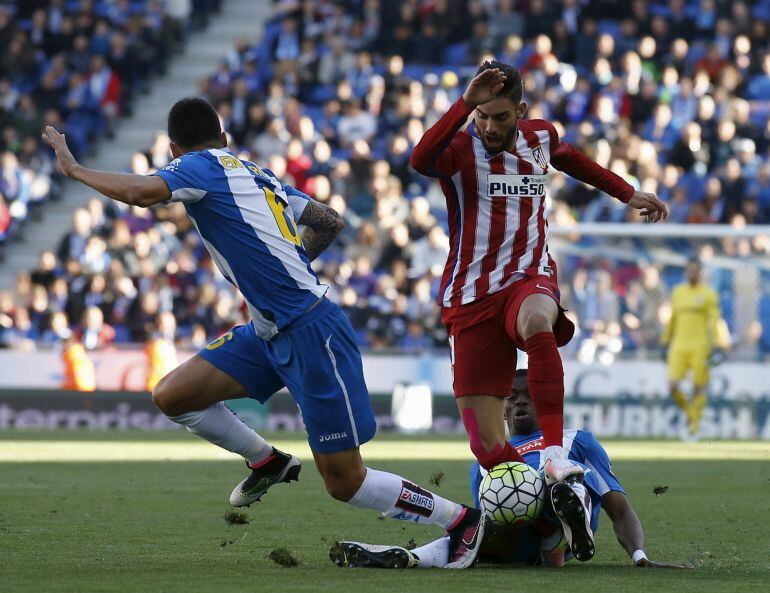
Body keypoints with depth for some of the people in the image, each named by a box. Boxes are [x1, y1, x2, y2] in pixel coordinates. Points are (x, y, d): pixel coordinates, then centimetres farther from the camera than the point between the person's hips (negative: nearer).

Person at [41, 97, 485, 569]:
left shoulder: (201, 166, -8)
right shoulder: (256, 172, 15)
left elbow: (141, 192, -27)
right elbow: (330, 222, 21)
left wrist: (74, 168, -12)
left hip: (312, 333, -9)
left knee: (345, 483, -3)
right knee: (172, 395, 3)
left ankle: (462, 520, 10)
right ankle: (267, 462, 22)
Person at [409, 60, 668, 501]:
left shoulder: (540, 136, 8)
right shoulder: (460, 149, -5)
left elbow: (568, 158, 34)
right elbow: (420, 161, -31)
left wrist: (628, 194, 37)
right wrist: (465, 103, -33)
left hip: (531, 282, 1)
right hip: (472, 297, -1)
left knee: (536, 321, -40)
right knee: (487, 444, -10)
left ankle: (555, 452, -42)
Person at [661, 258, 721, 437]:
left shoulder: (708, 293, 1)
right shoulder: (678, 292, 14)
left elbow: (713, 320, -4)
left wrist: (711, 344, -14)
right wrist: (665, 340, 21)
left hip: (700, 346, -3)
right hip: (679, 345, 3)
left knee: (699, 388, -4)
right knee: (673, 386, -9)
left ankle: (694, 427, 8)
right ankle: (688, 410, 18)